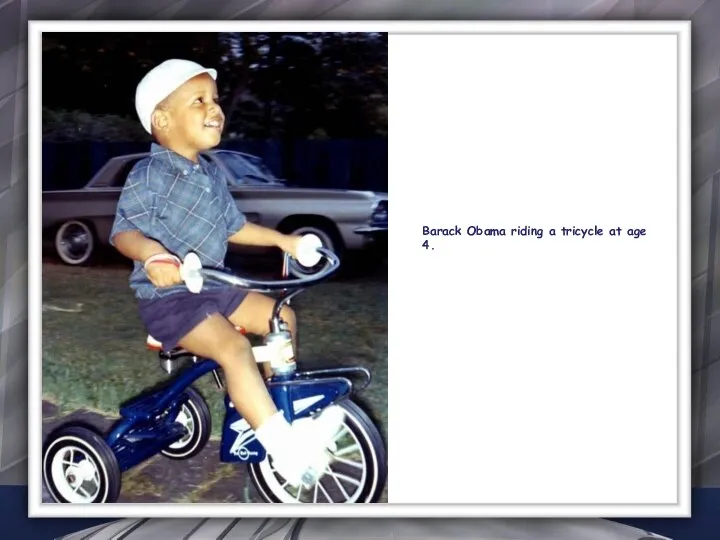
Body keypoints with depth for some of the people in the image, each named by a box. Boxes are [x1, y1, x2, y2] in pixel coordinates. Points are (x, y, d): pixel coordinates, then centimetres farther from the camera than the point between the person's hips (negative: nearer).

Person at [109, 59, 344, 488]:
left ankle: (272, 409, 17)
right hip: (167, 297, -9)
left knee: (283, 317, 7)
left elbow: (233, 226, 20)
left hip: (212, 288, 9)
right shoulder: (148, 175, -15)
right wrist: (151, 254, -42)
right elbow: (124, 230, -22)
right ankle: (284, 447, -28)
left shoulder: (211, 172, 10)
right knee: (234, 347, -29)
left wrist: (281, 240, 16)